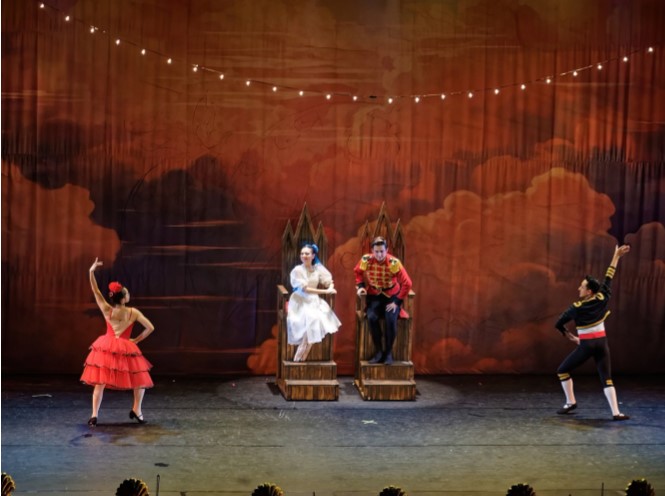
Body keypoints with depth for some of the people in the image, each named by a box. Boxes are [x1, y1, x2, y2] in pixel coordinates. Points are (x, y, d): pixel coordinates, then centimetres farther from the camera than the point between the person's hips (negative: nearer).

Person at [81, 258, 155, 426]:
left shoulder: (107, 310, -7)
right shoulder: (133, 312, -10)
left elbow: (95, 291, -4)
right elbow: (150, 328, -10)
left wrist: (91, 271, -4)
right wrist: (136, 340, 2)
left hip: (106, 349, 2)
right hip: (126, 350, -2)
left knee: (99, 382, 4)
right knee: (141, 380, 17)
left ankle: (94, 416, -5)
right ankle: (136, 410, 15)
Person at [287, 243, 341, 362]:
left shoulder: (318, 269, 6)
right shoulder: (297, 270, -9)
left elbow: (329, 282, 8)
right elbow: (304, 289, -17)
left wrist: (330, 288, -19)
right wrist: (325, 291, -20)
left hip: (315, 302, 5)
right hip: (300, 303, -5)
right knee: (312, 320, -31)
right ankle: (298, 359, -20)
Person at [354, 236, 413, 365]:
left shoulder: (394, 263, -23)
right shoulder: (366, 260, -14)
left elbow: (407, 283, -20)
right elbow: (357, 272, 9)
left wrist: (397, 302, -20)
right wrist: (360, 286, -5)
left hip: (391, 296, -2)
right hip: (374, 295, 2)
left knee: (391, 318, -29)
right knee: (372, 317, -28)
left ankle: (388, 352, -9)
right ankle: (379, 351, -11)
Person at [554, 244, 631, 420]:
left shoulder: (577, 308, -11)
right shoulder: (602, 299, -5)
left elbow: (558, 324, -1)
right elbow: (609, 277, 5)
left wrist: (570, 336, 16)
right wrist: (616, 256, 12)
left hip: (586, 345, -4)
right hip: (602, 343, 4)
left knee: (562, 371, 13)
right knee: (607, 378, 2)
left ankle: (571, 402, 13)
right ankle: (616, 412, -11)